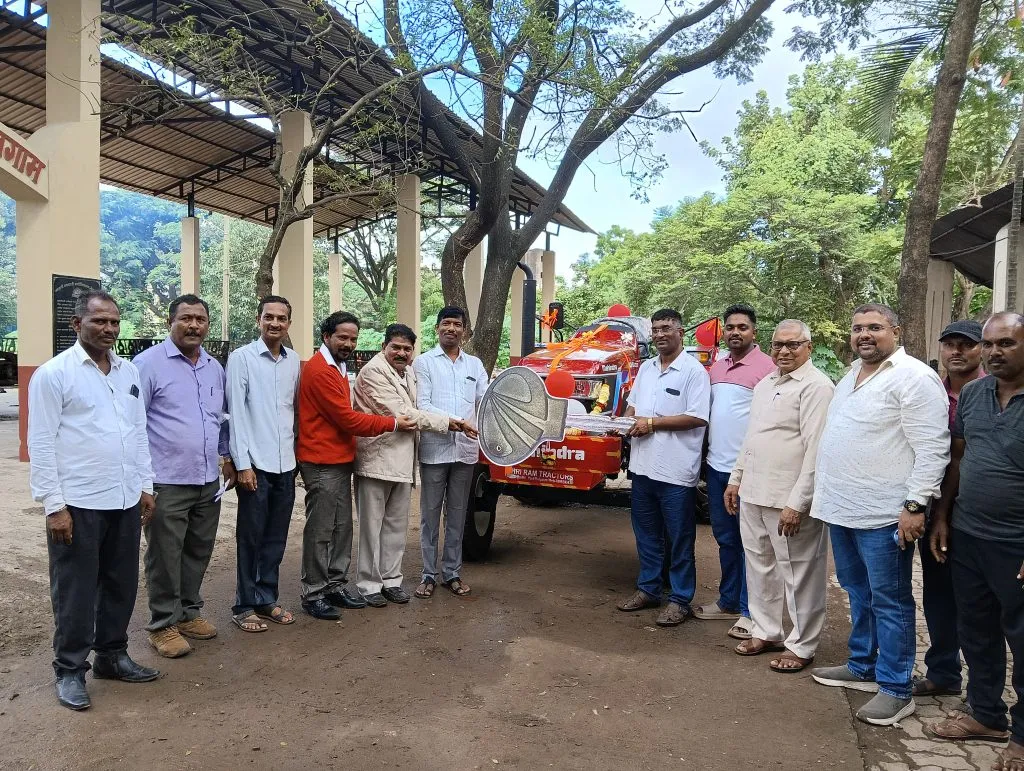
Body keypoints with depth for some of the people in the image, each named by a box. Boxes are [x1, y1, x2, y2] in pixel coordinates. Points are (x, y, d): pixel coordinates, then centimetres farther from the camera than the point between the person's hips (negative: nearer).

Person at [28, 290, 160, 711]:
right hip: (78, 503, -5)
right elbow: (41, 443, -9)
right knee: (75, 591, 6)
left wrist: (146, 485, 12)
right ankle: (70, 670, 22)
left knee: (121, 584, 15)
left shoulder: (129, 371, 10)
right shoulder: (53, 373, -7)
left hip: (125, 501, 6)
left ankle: (112, 655, 31)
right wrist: (54, 505, -13)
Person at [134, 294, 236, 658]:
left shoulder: (215, 368, 11)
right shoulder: (148, 363, -8)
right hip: (167, 482, -6)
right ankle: (163, 625, 20)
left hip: (208, 481, 6)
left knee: (198, 552, 16)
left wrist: (228, 457, 16)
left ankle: (188, 612, 32)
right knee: (165, 557, 5)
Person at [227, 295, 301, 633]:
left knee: (276, 538, 13)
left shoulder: (294, 361, 8)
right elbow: (236, 413, -9)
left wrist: (296, 453, 10)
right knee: (250, 538, 5)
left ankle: (266, 599, 27)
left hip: (286, 464, 5)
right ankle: (244, 606, 19)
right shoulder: (241, 358, -6)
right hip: (255, 464, -5)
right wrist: (242, 464, -12)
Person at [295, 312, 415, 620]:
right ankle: (313, 594, 9)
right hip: (322, 464, -10)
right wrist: (392, 424, -11)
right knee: (320, 531, -1)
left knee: (342, 527, 14)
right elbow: (347, 419, -18)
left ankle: (335, 585, 24)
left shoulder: (338, 368, 16)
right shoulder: (320, 370, -16)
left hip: (341, 461, 10)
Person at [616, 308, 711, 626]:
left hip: (676, 471, -7)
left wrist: (652, 423, -17)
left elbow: (698, 418, -17)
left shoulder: (694, 371, -10)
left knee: (679, 539, 5)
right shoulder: (646, 368, 13)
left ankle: (680, 599, 16)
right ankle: (648, 589, 31)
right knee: (646, 533, 17)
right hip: (643, 465, 7)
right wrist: (628, 420, -1)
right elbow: (633, 404, 21)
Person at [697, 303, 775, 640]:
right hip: (716, 465, 7)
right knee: (725, 538, 16)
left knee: (749, 541, 2)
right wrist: (707, 451, 14)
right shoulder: (717, 367, 13)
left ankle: (749, 612, 13)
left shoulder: (765, 366, -9)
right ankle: (728, 602, 29)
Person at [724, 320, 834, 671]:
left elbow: (815, 450, -18)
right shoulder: (764, 385, 15)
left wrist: (797, 503, -21)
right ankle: (765, 632, 31)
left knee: (798, 574, 3)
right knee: (759, 567, 17)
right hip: (753, 495, 8)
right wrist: (736, 479, 18)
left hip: (789, 500, -8)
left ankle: (801, 646, 18)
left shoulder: (816, 386, -12)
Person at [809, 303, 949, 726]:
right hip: (841, 508, 9)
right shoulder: (851, 376, 15)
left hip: (884, 515, -9)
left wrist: (915, 505, -21)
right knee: (858, 593, 20)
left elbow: (933, 449, -17)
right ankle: (862, 667, 35)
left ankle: (895, 689, 14)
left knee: (889, 601, 2)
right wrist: (826, 494, 21)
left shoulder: (913, 377, -13)